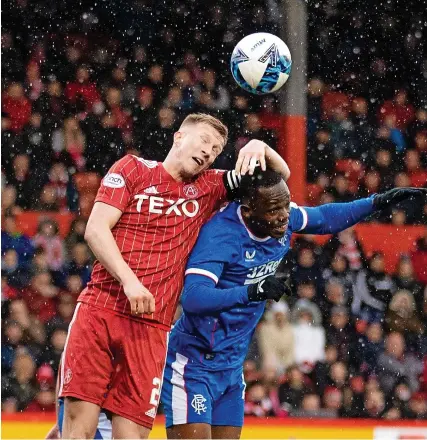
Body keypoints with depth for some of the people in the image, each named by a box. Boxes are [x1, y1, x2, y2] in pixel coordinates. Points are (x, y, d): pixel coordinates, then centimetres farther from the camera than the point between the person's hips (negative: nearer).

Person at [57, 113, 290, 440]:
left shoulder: (208, 189, 16)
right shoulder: (134, 169, 8)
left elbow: (282, 174, 20)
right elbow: (95, 229, -2)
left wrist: (259, 148, -1)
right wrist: (129, 280, -14)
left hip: (150, 326, 3)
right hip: (99, 311, -3)